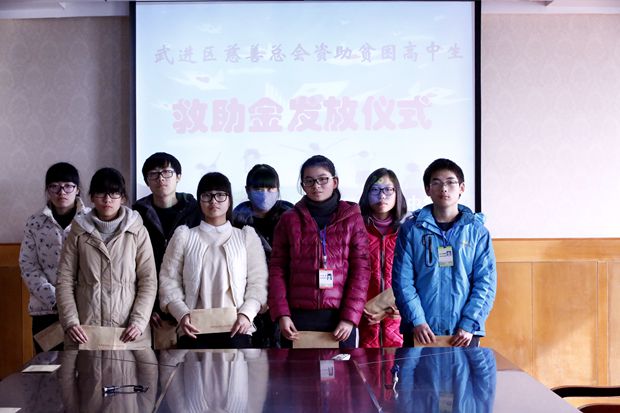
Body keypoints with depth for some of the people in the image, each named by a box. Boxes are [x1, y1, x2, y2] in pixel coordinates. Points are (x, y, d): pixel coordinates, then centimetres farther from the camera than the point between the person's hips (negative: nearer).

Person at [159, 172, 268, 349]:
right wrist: (181, 313, -8)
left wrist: (246, 314, -9)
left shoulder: (247, 236, 14)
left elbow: (257, 282, 8)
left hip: (235, 328, 0)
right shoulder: (183, 236, 15)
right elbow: (169, 280, 8)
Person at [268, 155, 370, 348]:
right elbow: (277, 269, 5)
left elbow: (361, 270, 0)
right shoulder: (289, 219, 8)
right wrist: (281, 314, -5)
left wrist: (350, 317, -8)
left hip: (340, 318, 0)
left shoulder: (352, 218, 5)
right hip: (299, 317, 1)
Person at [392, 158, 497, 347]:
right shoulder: (411, 228, 2)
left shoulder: (477, 230, 4)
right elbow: (402, 279, -2)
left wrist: (469, 324, -9)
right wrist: (417, 320, -12)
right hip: (420, 332, 0)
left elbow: (486, 282, 0)